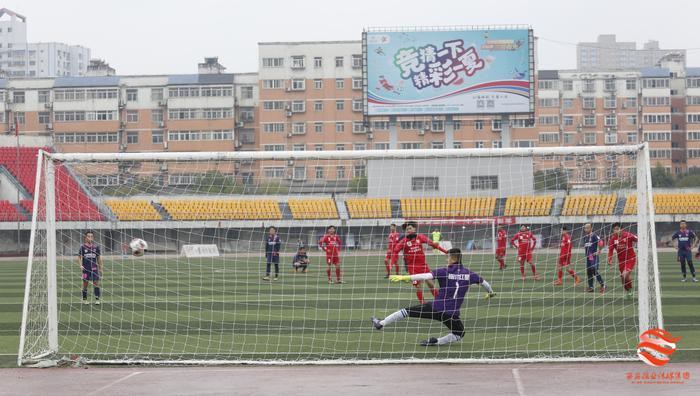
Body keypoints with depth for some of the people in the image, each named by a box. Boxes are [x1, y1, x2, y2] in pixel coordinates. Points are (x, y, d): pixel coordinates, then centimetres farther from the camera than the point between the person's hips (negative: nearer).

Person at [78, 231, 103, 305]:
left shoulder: (96, 247, 5)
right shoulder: (83, 247, -1)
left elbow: (99, 258, 12)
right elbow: (79, 257, 2)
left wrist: (101, 268, 12)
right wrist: (81, 265, -13)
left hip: (94, 268, 1)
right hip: (86, 268, -1)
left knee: (96, 282, -7)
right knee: (85, 283, 5)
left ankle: (97, 299, -5)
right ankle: (84, 299, 16)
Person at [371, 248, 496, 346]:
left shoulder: (444, 271, -7)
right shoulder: (469, 273, 5)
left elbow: (426, 276, -20)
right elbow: (483, 282, 20)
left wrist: (405, 277, -24)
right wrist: (490, 293, 42)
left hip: (436, 308, -2)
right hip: (452, 314, 2)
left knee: (407, 311, 11)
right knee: (460, 334, 25)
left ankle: (381, 323, 15)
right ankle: (437, 341, 3)